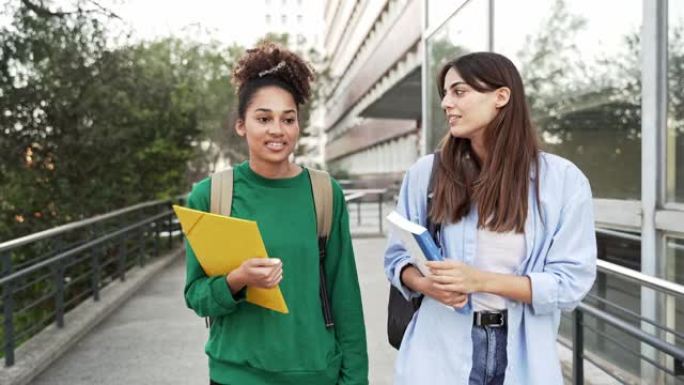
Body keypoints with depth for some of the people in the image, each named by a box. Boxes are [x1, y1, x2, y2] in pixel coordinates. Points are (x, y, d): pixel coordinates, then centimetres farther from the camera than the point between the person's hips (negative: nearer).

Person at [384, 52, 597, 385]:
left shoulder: (562, 180, -6)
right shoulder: (426, 172, -2)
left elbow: (571, 282, -8)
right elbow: (397, 257, 5)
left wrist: (481, 280, -19)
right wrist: (425, 284, -16)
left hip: (523, 358, 0)